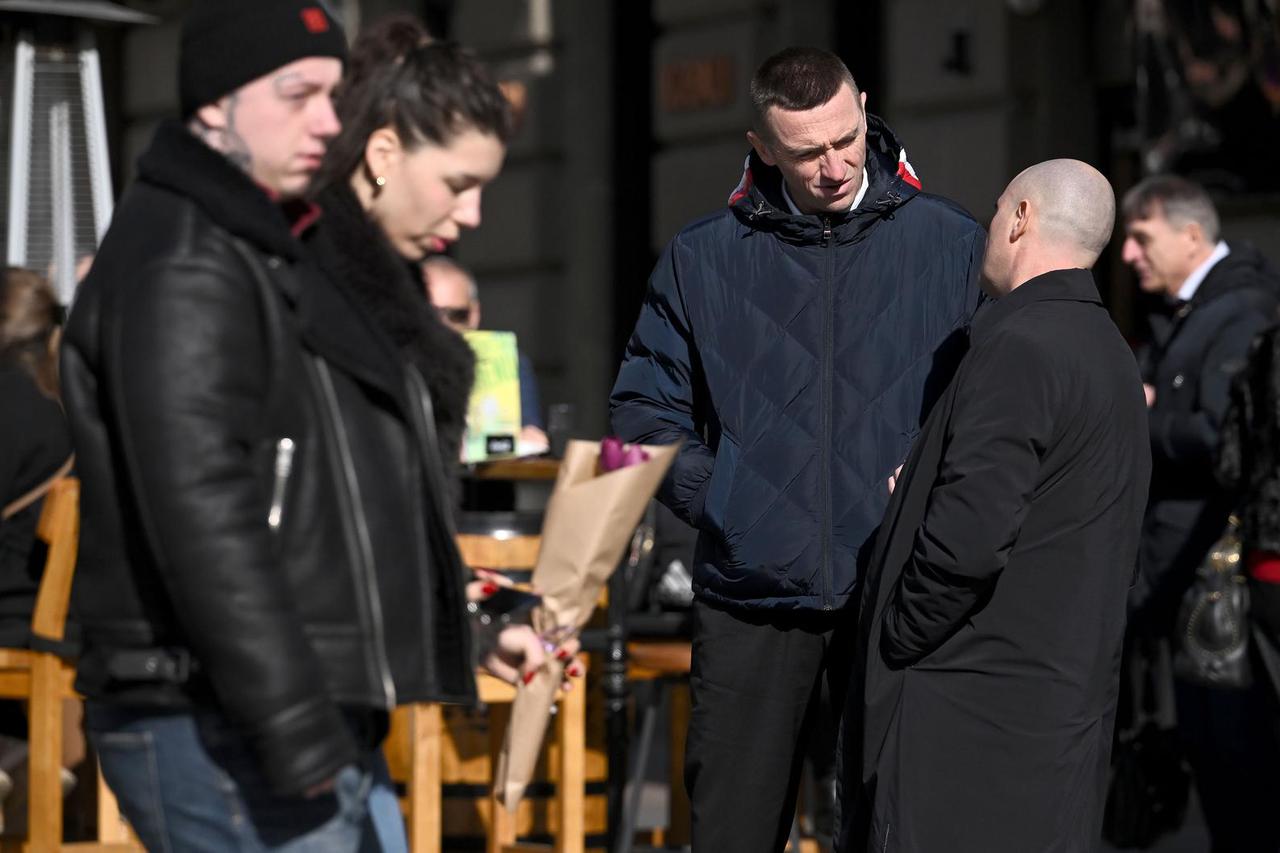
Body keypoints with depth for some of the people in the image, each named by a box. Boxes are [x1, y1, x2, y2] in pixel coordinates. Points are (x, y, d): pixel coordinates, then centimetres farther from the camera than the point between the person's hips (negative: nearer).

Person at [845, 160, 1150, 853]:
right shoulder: (1110, 351, 15)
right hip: (1067, 697, 10)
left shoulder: (1018, 347, -16)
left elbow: (968, 536, -24)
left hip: (969, 710, -10)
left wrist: (898, 639, -10)